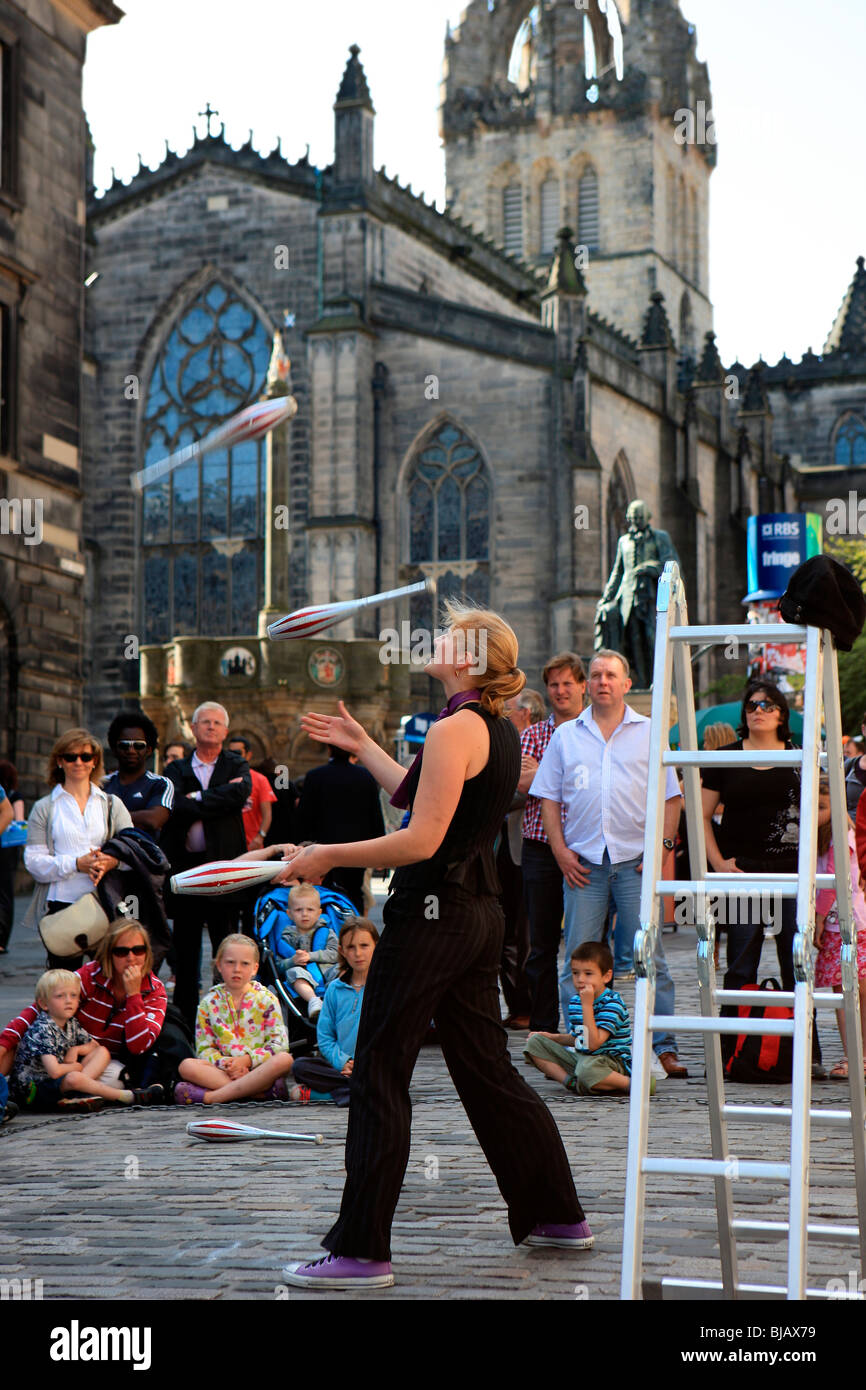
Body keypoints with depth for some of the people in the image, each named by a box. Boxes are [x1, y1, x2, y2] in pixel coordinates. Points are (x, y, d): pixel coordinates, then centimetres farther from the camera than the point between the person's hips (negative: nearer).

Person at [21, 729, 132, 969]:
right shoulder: (44, 808, 9)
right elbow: (34, 862, -1)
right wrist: (76, 864, -15)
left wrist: (113, 862, -14)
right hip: (61, 904, -1)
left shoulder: (112, 804, 15)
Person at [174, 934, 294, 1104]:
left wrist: (247, 1059, -17)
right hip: (223, 1069, 1)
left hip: (259, 1068, -1)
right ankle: (260, 1091, -37)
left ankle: (211, 1097, -35)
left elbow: (278, 1045, -3)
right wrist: (225, 1064, -16)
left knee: (284, 1060, -33)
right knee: (187, 1066, -26)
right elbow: (204, 1049, 4)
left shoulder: (267, 999, 6)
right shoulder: (209, 1002, 9)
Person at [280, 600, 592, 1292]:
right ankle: (559, 1215, 26)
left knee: (379, 1075, -3)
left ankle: (362, 1252, 0)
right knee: (488, 1070, 18)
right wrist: (362, 745, 29)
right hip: (480, 914, 10)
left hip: (432, 915, -9)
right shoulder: (500, 730, 13)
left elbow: (421, 840, -21)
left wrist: (330, 856, -13)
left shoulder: (456, 729, -16)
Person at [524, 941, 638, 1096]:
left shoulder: (612, 1002, -17)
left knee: (587, 1068, -44)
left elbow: (593, 1044, -27)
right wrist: (552, 1037, 11)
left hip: (612, 1060, -9)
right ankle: (570, 1081, -16)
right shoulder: (575, 999, 8)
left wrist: (587, 1005, -26)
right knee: (534, 1043, 2)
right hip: (579, 1057, 9)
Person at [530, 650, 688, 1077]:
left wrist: (662, 845, -4)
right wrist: (561, 851, 0)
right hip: (583, 863, 1)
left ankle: (663, 1047, 1)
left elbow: (671, 797, 8)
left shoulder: (650, 733, 10)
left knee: (650, 959, -3)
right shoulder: (566, 736, 13)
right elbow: (549, 798, 11)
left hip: (636, 862, -1)